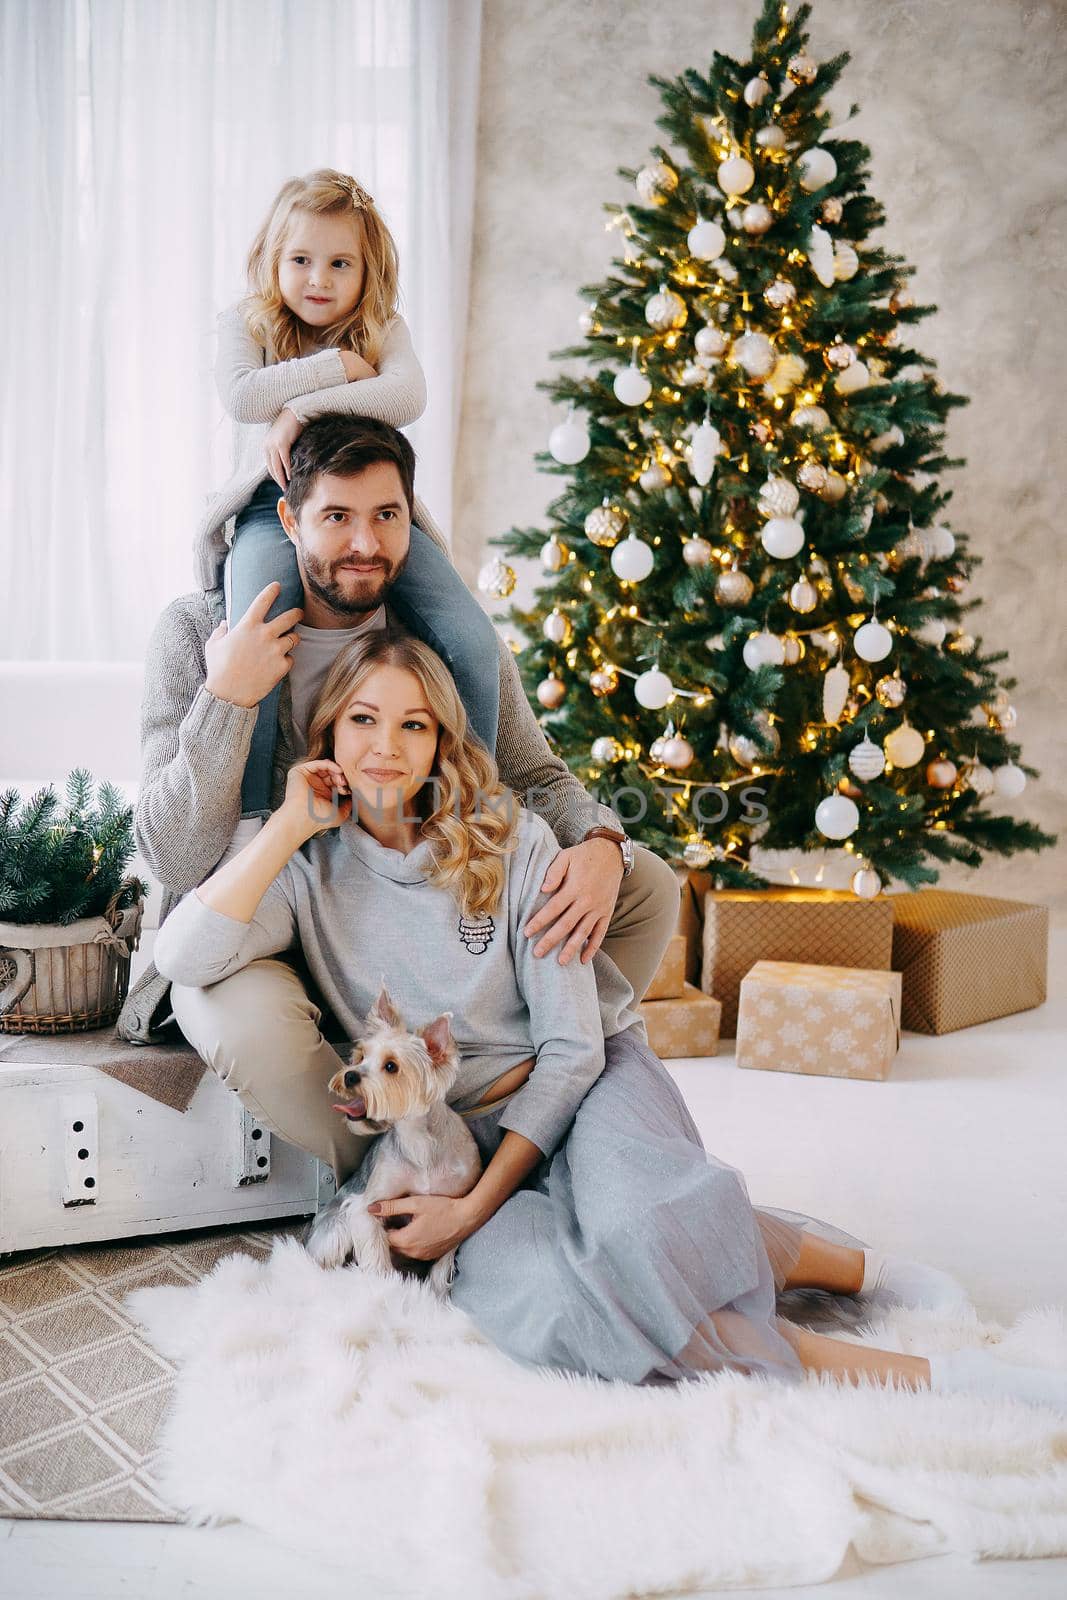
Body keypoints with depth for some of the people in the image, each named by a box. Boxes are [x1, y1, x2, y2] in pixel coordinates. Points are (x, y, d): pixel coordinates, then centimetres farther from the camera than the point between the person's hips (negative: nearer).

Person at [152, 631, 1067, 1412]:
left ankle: (854, 1269, -11)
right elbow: (184, 957, -18)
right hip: (461, 1132, 1)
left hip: (582, 1089, -1)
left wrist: (476, 1204, -15)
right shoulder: (313, 870, 1)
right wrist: (290, 824, -13)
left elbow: (572, 1050, -8)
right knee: (528, 1300, -34)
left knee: (635, 1230, -39)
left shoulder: (511, 843, -6)